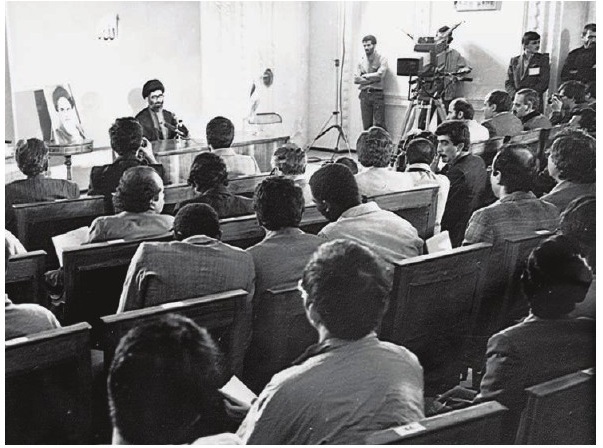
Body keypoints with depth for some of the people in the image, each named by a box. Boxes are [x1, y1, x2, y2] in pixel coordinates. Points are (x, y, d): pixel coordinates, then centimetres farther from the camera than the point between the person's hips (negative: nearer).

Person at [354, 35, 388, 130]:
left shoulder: (381, 59, 2)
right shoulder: (361, 61, 13)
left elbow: (380, 74, -13)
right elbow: (356, 79, 4)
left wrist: (365, 76, -2)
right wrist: (372, 79, -6)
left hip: (377, 94, -4)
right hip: (364, 94, 4)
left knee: (379, 125, -10)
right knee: (366, 126, 3)